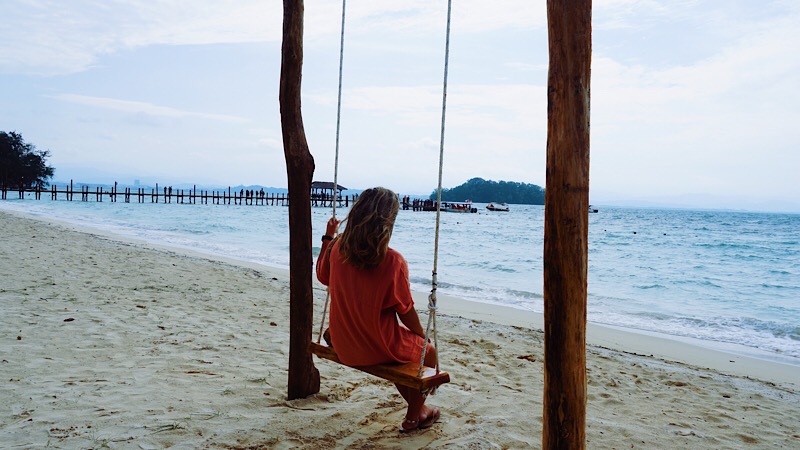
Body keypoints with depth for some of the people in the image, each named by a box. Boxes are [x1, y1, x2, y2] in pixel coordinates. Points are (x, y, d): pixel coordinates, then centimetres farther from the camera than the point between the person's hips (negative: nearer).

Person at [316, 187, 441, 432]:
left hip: (344, 346, 6)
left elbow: (322, 276, 11)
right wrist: (422, 336, 3)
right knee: (428, 351, 23)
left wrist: (328, 237, 20)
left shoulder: (338, 247, -10)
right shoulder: (394, 261, -25)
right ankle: (414, 416, 33)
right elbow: (406, 312, -16)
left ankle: (416, 406, 48)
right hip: (378, 347, -6)